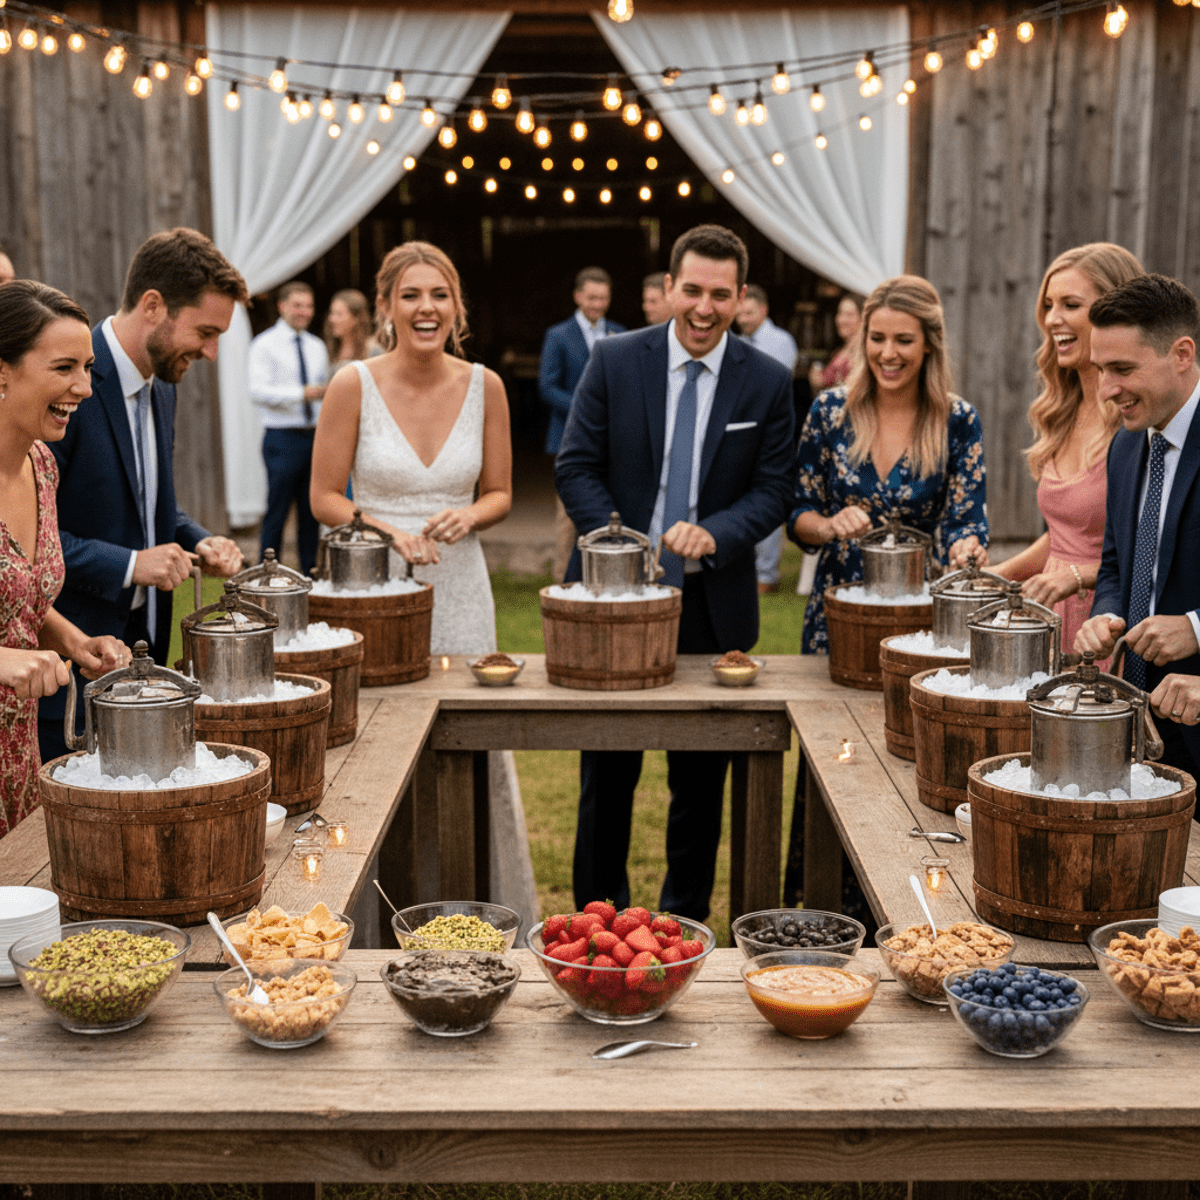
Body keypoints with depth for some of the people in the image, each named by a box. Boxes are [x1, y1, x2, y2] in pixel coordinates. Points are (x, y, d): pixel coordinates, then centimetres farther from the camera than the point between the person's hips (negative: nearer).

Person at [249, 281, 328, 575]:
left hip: (315, 437, 6)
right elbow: (258, 391, -16)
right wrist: (303, 393, -25)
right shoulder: (265, 344, -3)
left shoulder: (317, 347, 16)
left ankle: (310, 574, 15)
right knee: (277, 510, -5)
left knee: (312, 509, 8)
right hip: (283, 438, -6)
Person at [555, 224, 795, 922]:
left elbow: (773, 490, 0)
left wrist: (714, 533, -19)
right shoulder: (614, 361, -1)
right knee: (607, 772, 8)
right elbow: (576, 467, 0)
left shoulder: (768, 382, 1)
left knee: (701, 778, 11)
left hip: (714, 604, 1)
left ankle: (684, 921, 26)